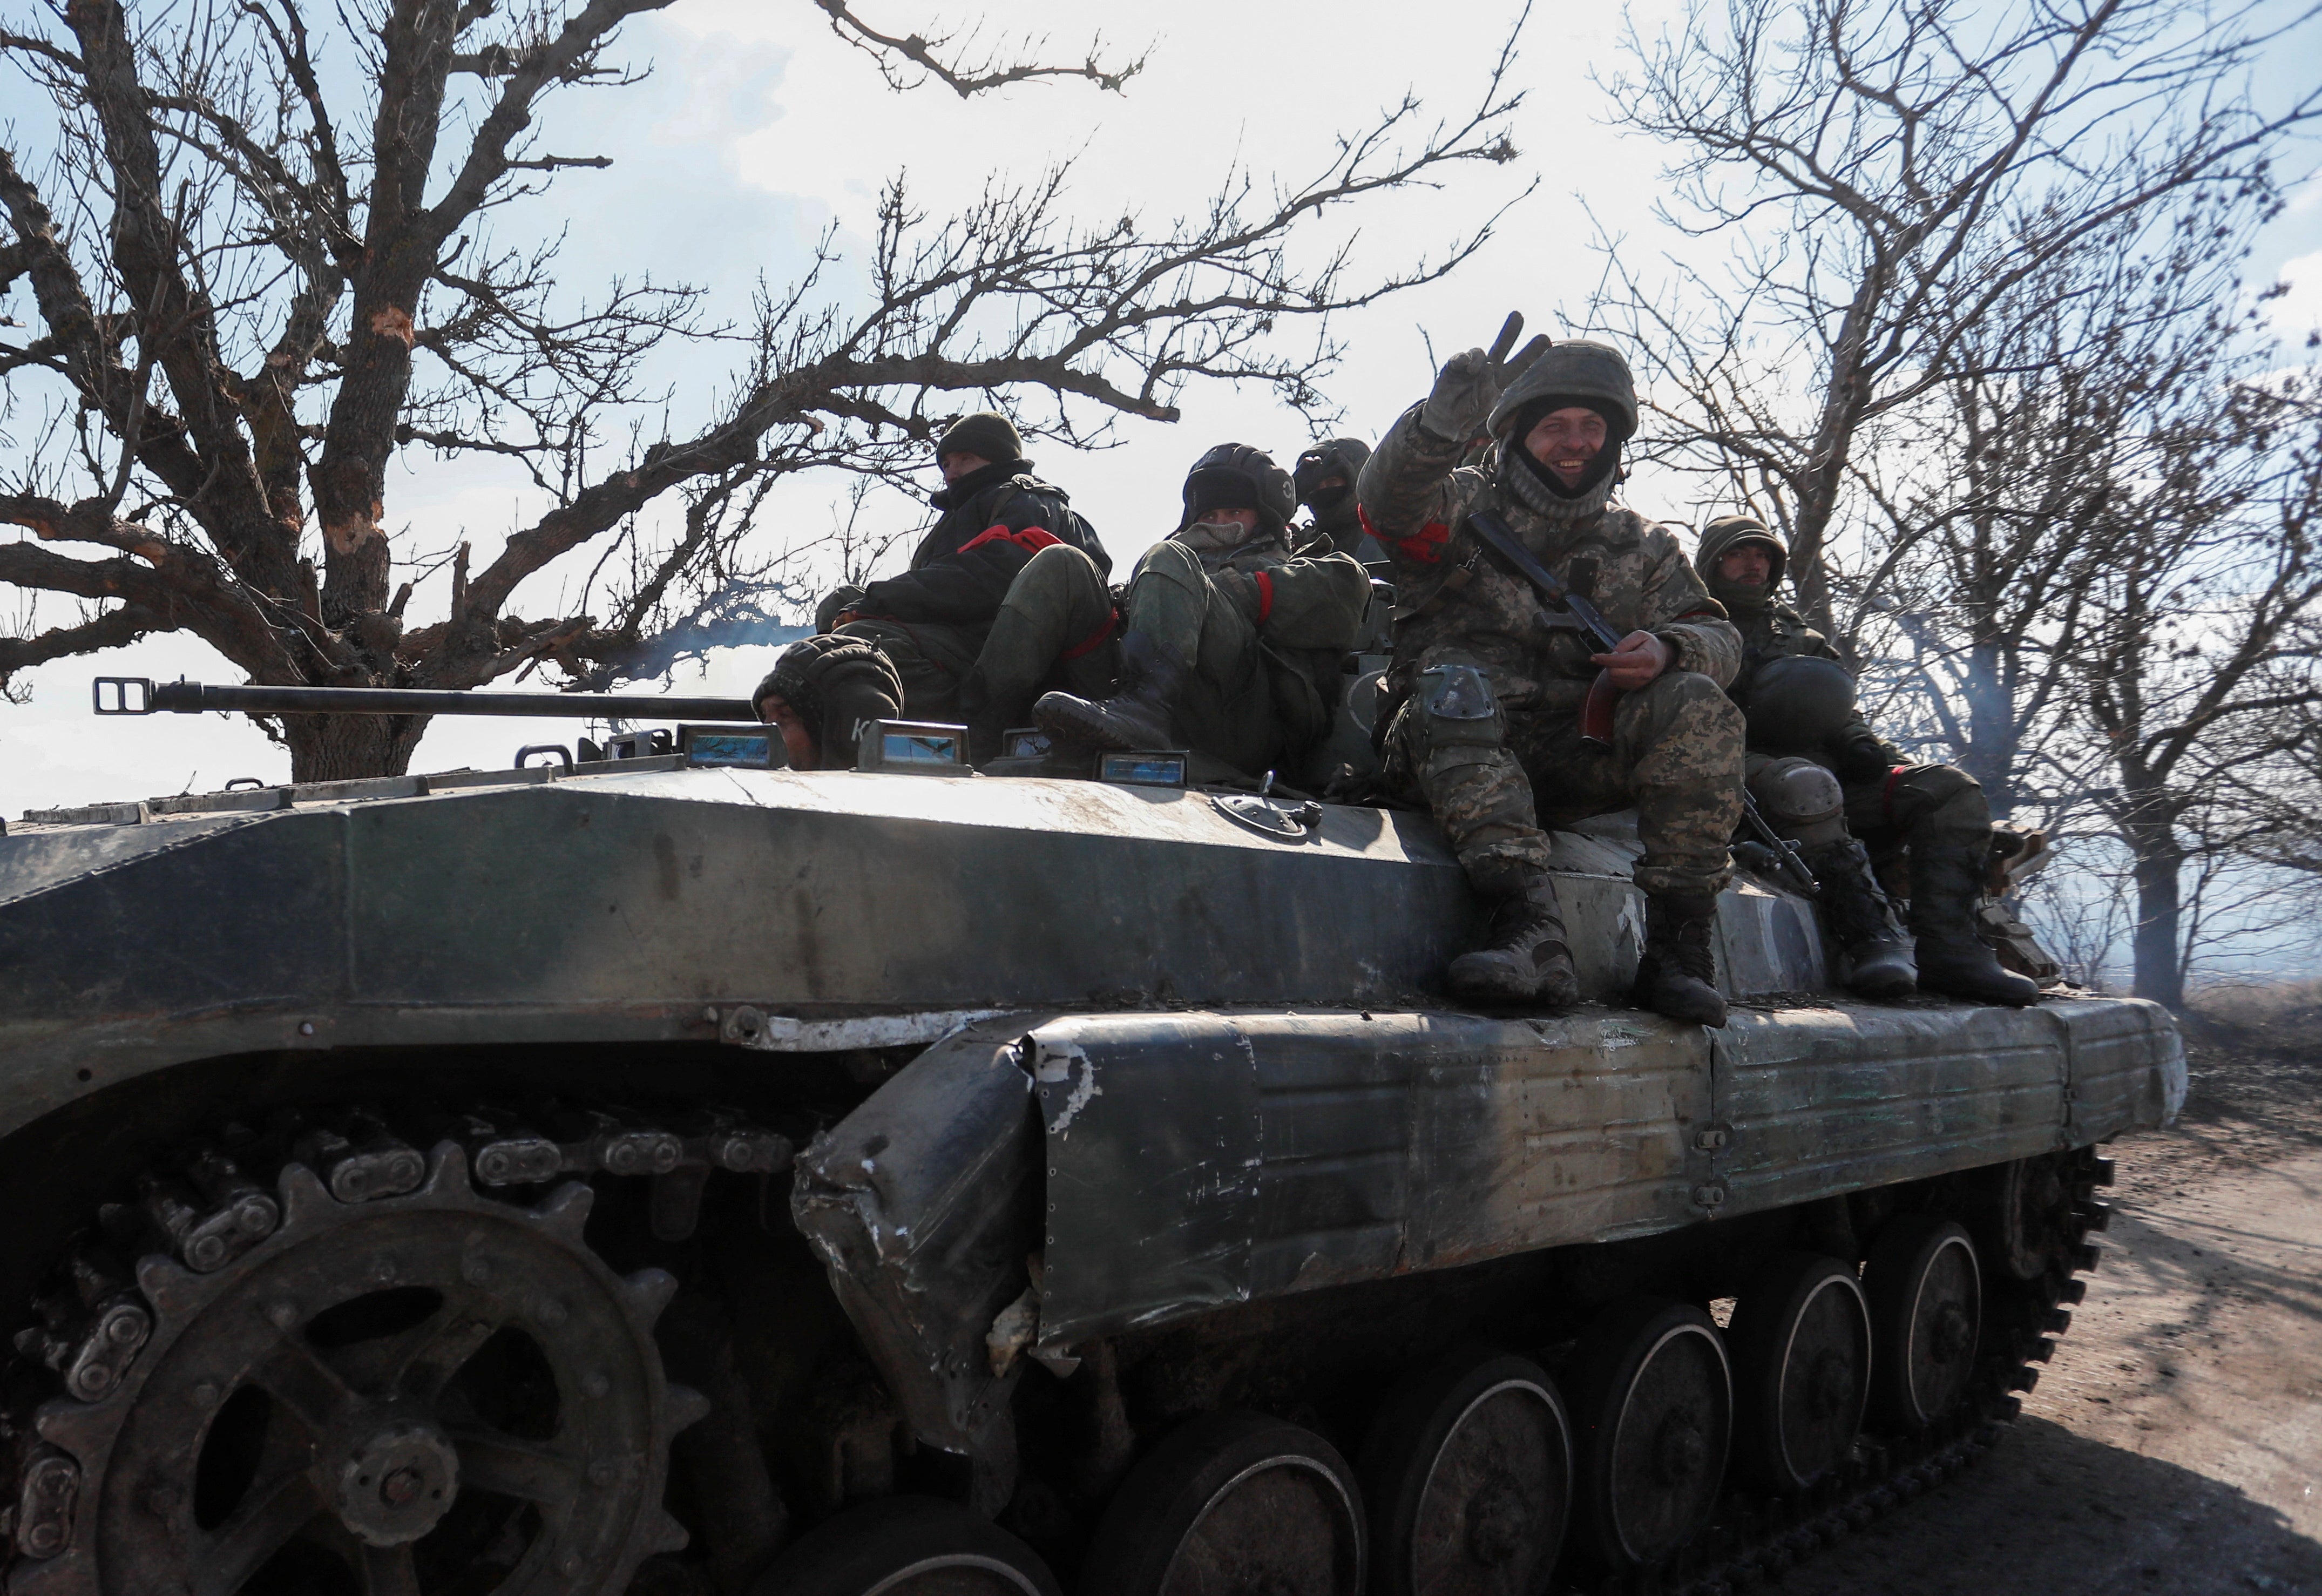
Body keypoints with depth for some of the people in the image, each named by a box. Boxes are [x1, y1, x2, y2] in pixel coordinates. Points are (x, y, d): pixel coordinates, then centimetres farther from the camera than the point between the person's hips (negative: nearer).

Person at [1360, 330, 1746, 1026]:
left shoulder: (1639, 545, 22)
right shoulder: (1465, 507, 12)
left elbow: (1718, 637, 10)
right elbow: (1388, 501, -12)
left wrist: (1668, 649, -16)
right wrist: (1445, 419, -34)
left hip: (1579, 758, 2)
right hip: (1461, 748, -2)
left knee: (1695, 703, -23)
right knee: (1454, 683, -35)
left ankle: (1679, 944, -26)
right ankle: (1531, 929, -49)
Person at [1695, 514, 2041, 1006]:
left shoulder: (1798, 632, 33)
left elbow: (1838, 709, 25)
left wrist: (1861, 744, 2)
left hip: (1829, 768, 6)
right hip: (1747, 766, -6)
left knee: (1953, 790, -13)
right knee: (1809, 785, -40)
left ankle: (1948, 947, -29)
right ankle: (1872, 939, -47)